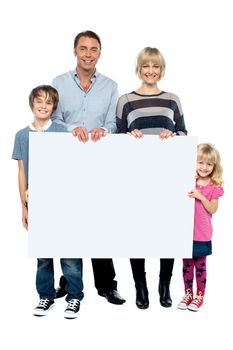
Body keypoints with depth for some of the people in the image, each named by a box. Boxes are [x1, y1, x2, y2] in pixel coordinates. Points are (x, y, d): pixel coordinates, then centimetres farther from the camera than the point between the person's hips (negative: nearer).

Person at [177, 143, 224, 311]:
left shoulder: (214, 186, -4)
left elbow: (213, 209, -9)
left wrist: (200, 196, -21)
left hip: (202, 234, -2)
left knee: (200, 264, 9)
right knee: (187, 263, 11)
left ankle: (200, 294, 24)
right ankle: (188, 293, 26)